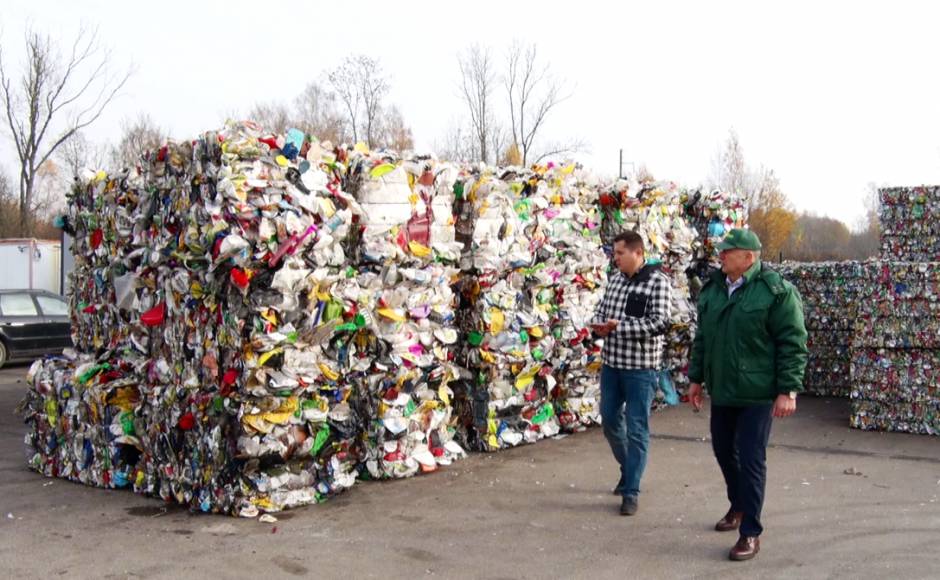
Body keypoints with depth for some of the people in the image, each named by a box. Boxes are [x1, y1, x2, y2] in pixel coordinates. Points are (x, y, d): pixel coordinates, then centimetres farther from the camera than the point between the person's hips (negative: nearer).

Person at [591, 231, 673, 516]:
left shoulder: (658, 281, -11)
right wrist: (598, 324, -8)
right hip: (611, 363, 7)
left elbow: (659, 323, -20)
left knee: (636, 429, 0)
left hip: (641, 367, -7)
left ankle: (631, 492, 9)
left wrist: (618, 325, -23)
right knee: (610, 421, 16)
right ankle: (629, 470, 39)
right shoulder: (615, 278, 8)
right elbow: (601, 310, 16)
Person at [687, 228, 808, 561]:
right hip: (721, 390, 7)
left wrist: (788, 390, -16)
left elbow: (792, 343, -13)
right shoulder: (712, 289, 8)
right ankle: (739, 506, 40)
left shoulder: (776, 291, -12)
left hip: (757, 393, -7)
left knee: (751, 459, -3)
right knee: (723, 451, 17)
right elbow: (702, 338, 16)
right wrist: (696, 378, 16)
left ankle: (751, 532, 8)